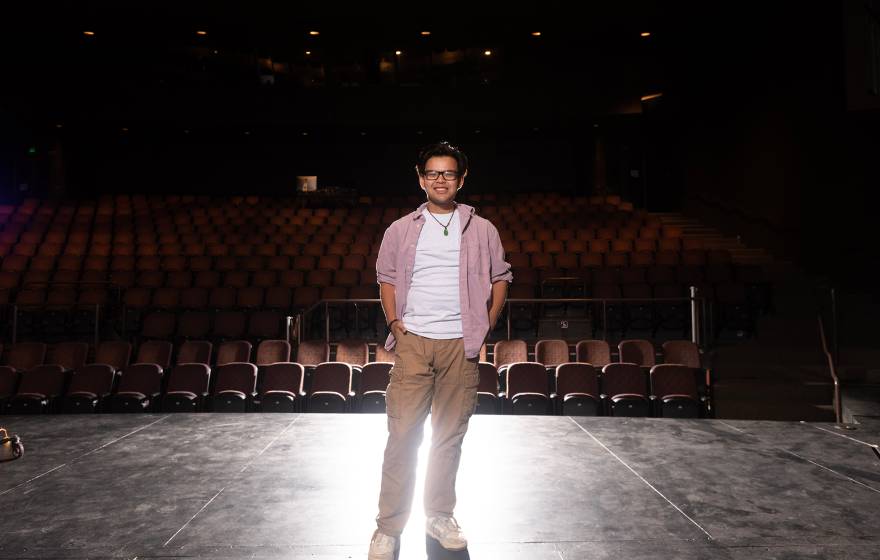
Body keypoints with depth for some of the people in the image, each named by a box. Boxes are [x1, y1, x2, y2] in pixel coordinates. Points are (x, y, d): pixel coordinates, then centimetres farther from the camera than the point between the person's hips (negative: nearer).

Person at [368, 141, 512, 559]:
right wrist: (394, 322, 3)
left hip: (460, 345, 1)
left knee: (449, 437, 9)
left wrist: (485, 328, 3)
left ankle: (440, 517, 25)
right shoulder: (401, 230, 8)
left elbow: (500, 278, 13)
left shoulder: (481, 230, 7)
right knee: (403, 434, -3)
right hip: (413, 342, 0)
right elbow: (386, 278, 16)